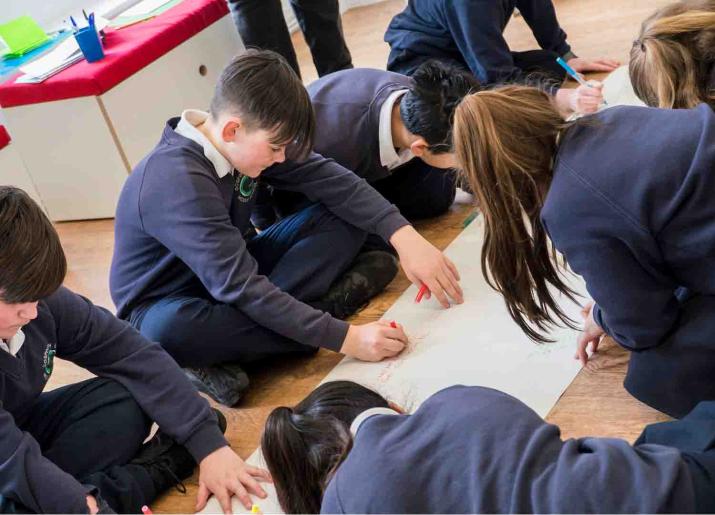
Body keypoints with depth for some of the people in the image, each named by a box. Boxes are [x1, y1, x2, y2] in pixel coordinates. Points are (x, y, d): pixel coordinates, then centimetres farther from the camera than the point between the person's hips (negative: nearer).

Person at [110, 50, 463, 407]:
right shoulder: (176, 182, -33)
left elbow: (330, 179, -10)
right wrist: (345, 337, -36)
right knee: (167, 331, -44)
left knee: (345, 217, -5)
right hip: (167, 306, -7)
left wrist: (404, 237, -24)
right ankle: (319, 301, -23)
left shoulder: (249, 138, -10)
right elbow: (239, 287, -36)